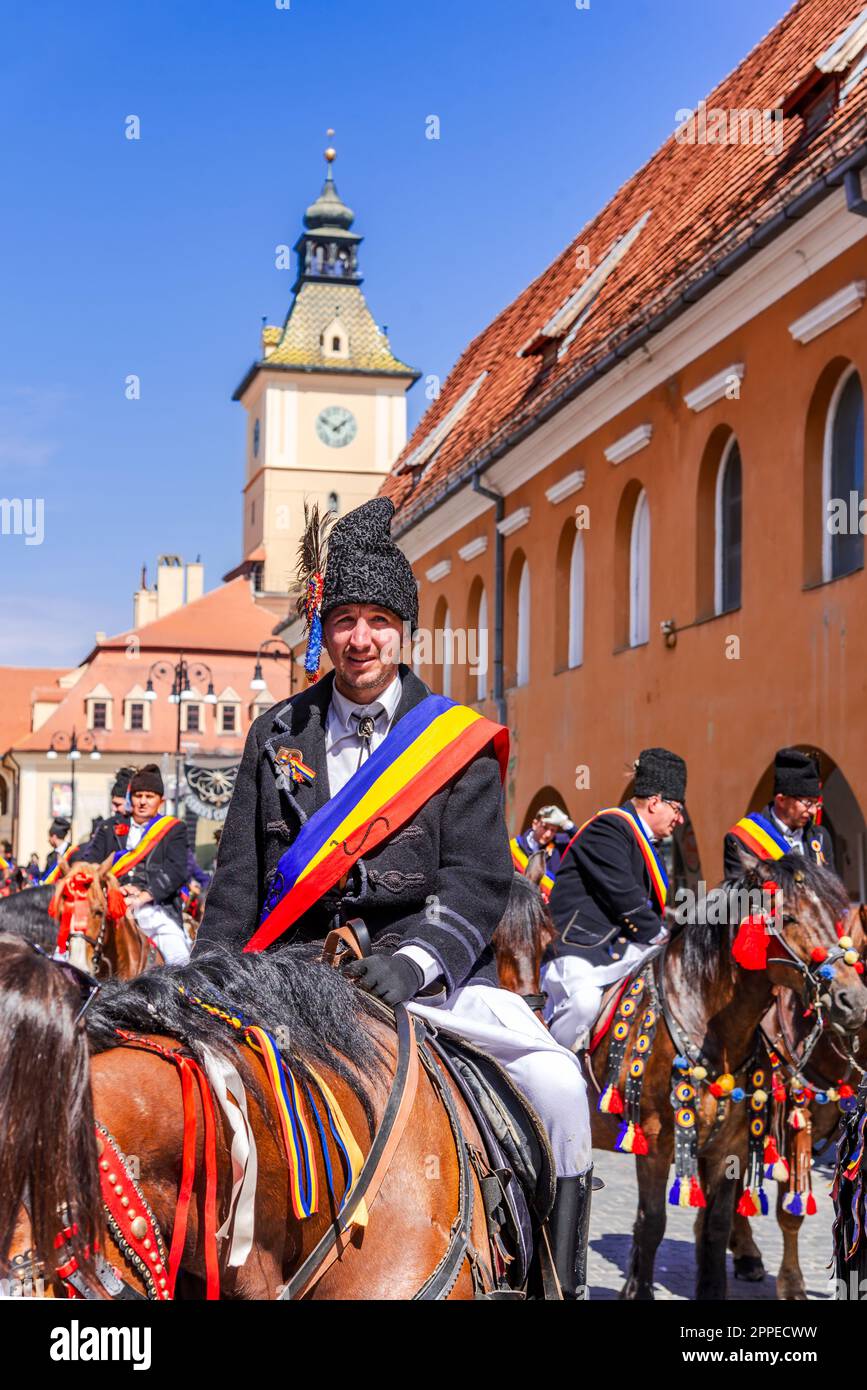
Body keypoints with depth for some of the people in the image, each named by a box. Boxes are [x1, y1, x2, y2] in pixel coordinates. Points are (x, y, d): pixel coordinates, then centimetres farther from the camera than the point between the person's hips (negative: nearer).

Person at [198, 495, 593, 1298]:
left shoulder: (457, 741, 4)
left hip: (430, 972, -2)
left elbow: (480, 880, -5)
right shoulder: (279, 735, 12)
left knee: (557, 1085, -21)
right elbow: (240, 877, 11)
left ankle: (559, 1277, -4)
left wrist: (413, 960, -22)